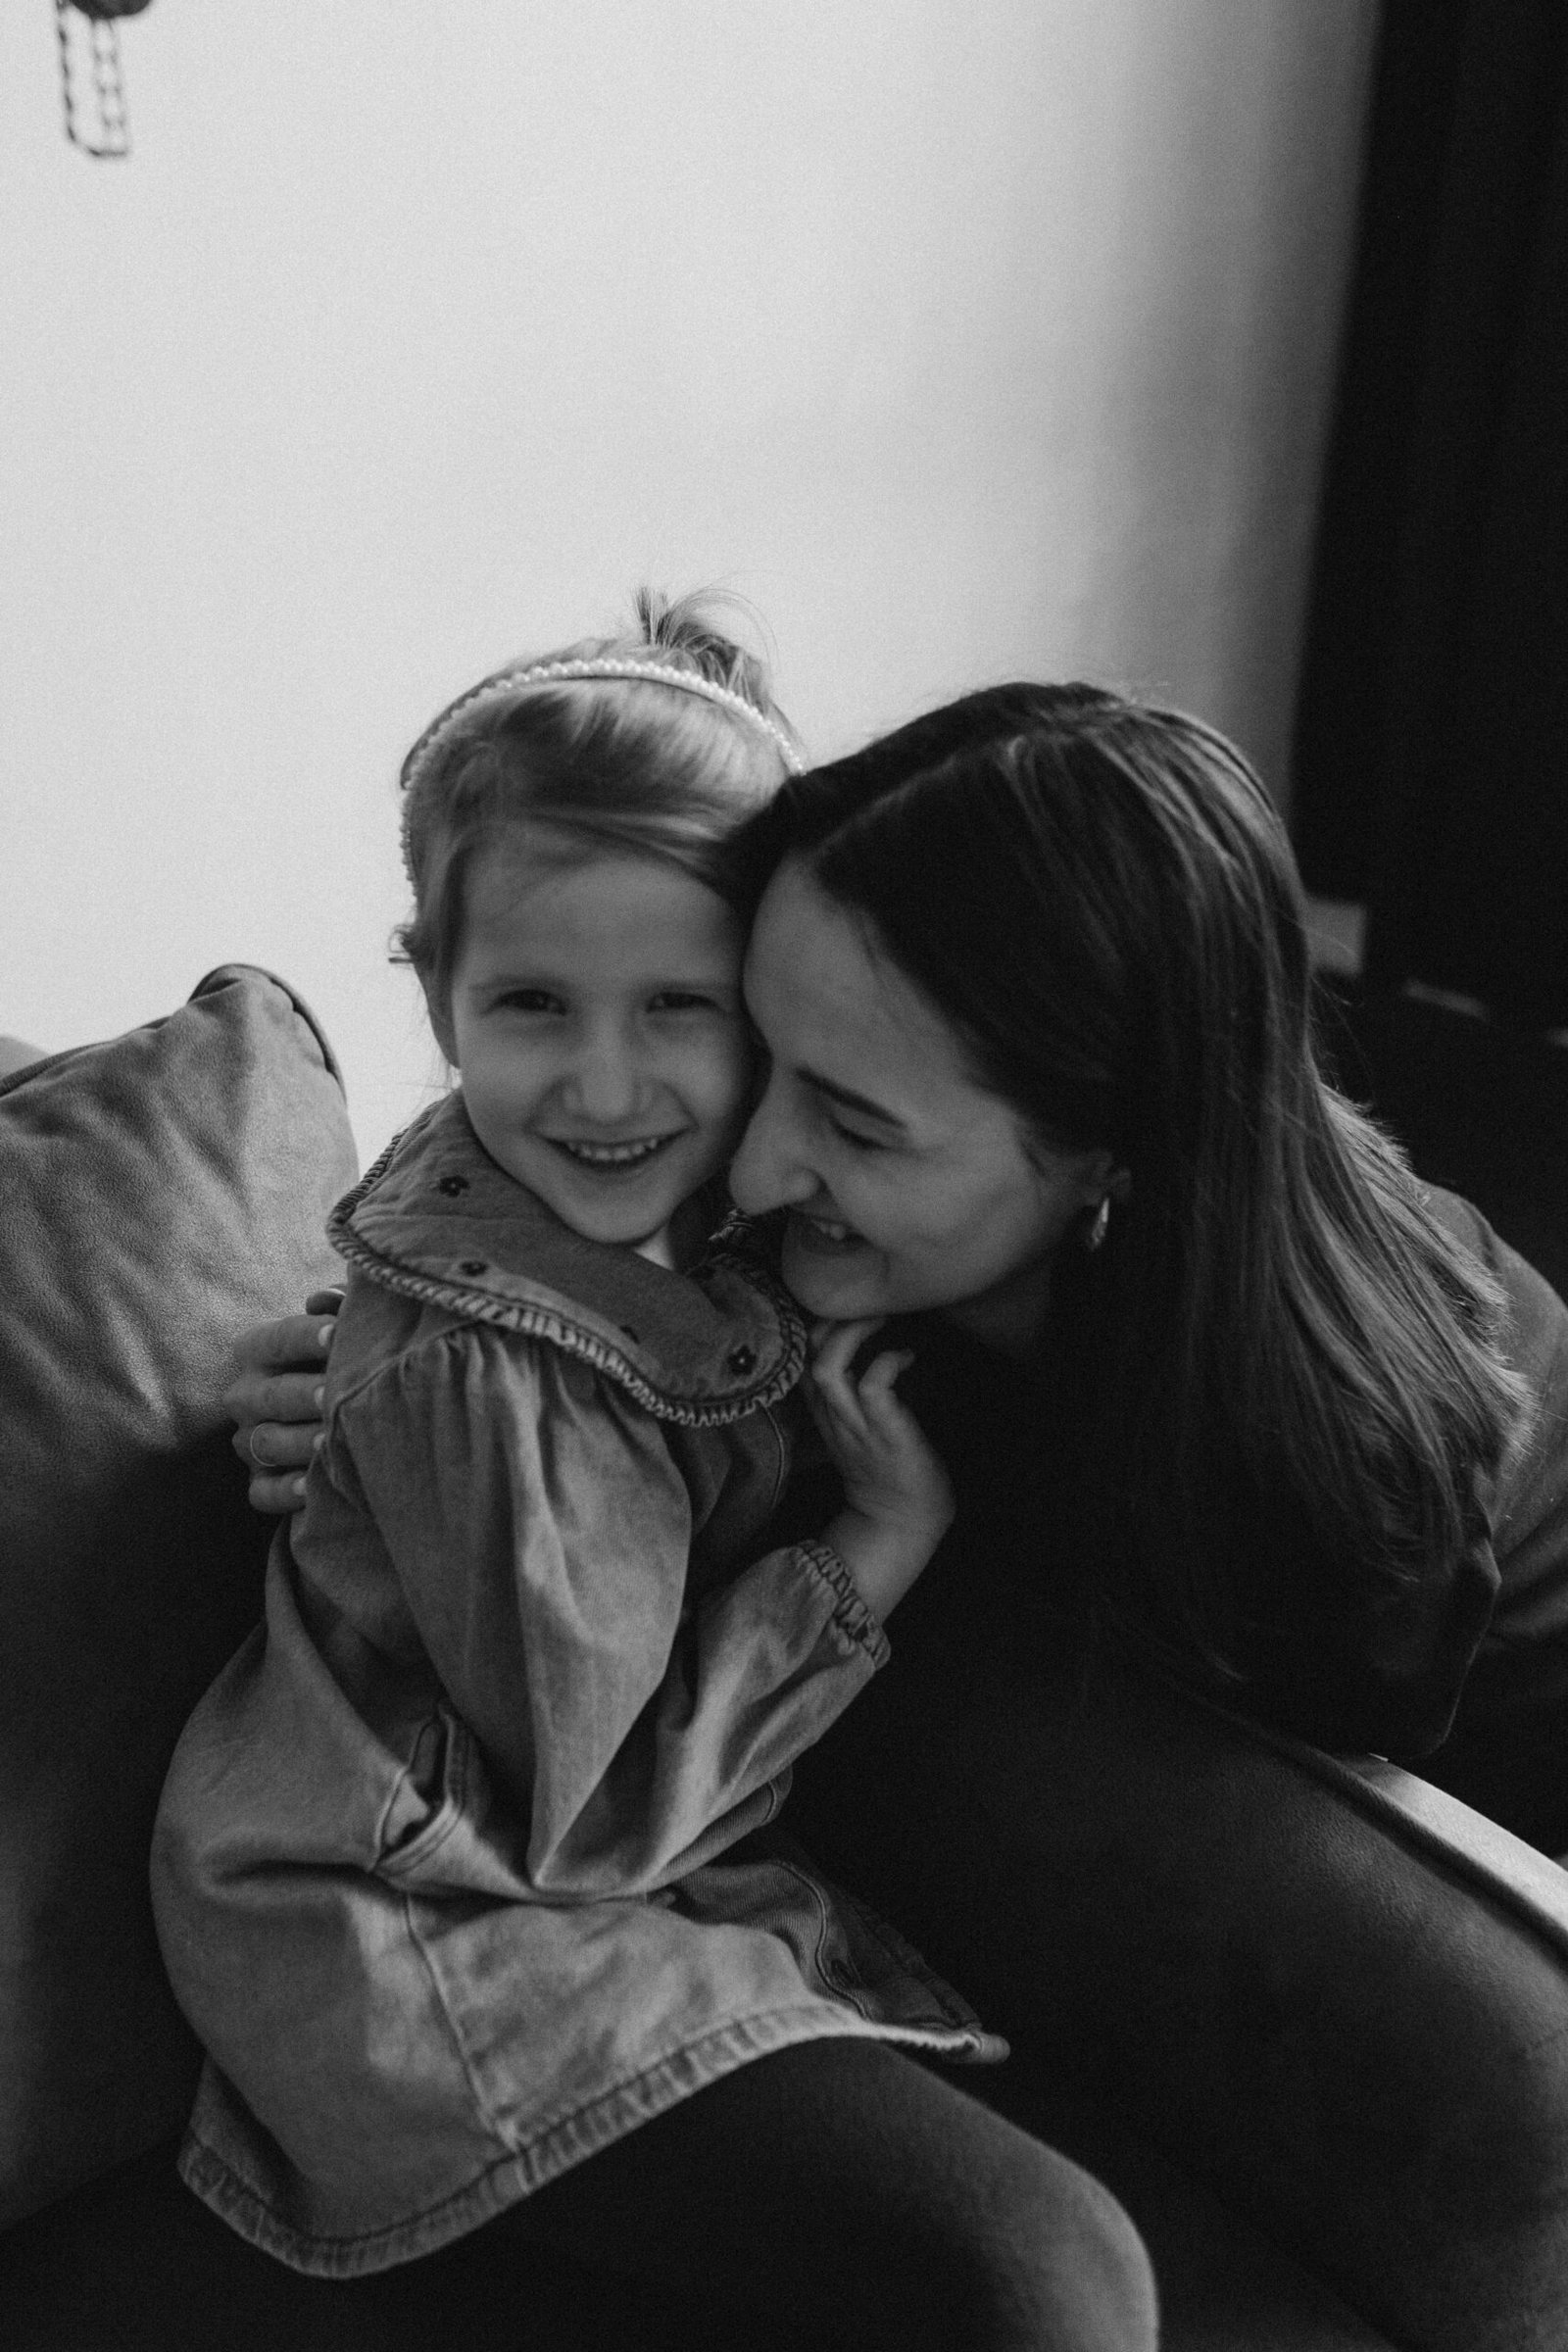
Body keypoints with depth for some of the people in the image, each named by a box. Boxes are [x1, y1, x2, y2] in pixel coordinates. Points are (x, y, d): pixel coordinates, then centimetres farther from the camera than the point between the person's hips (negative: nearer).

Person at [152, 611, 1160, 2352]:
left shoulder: (701, 1225, -4)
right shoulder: (475, 1375, -28)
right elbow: (586, 1806, -20)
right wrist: (878, 1549, -19)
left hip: (677, 1853, 9)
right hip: (451, 1948, -9)